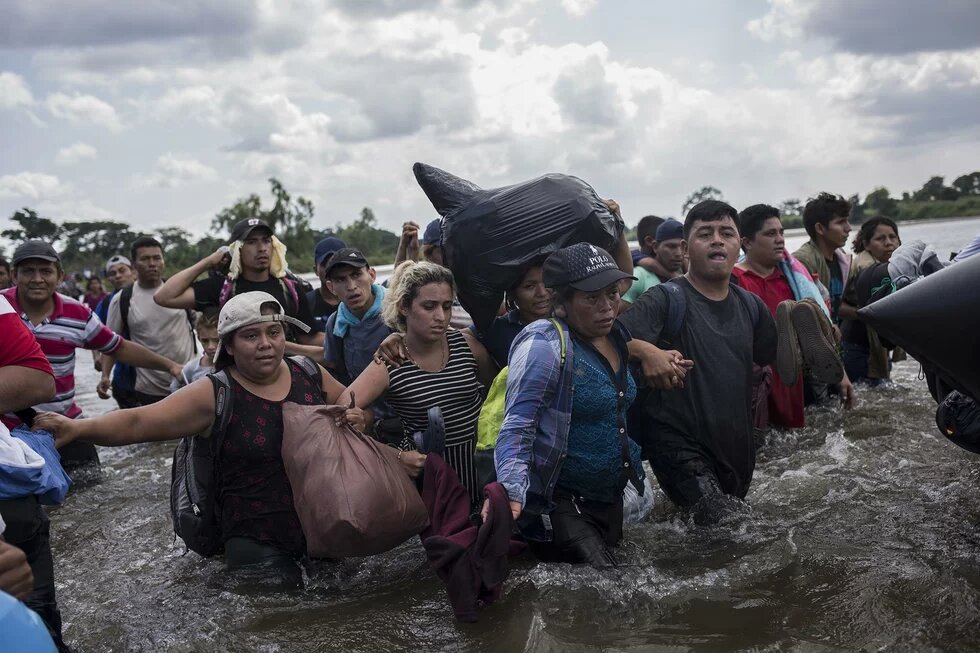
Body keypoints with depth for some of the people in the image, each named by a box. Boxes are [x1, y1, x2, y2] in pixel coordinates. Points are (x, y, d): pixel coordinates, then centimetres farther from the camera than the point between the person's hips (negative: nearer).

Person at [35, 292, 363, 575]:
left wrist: (355, 418, -7)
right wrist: (79, 428, -34)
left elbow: (354, 408, 17)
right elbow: (138, 422, -18)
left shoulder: (311, 374, 1)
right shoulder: (214, 396, -10)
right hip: (259, 544, -3)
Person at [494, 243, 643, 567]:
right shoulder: (545, 346, -21)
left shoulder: (617, 337, 3)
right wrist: (511, 491, -40)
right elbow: (516, 429, -27)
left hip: (612, 497, 8)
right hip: (558, 503, -8)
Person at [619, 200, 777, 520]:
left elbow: (777, 360, 22)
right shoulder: (666, 299, -10)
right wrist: (646, 351, -39)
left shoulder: (750, 306, 9)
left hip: (737, 445, 7)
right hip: (679, 442, -7)